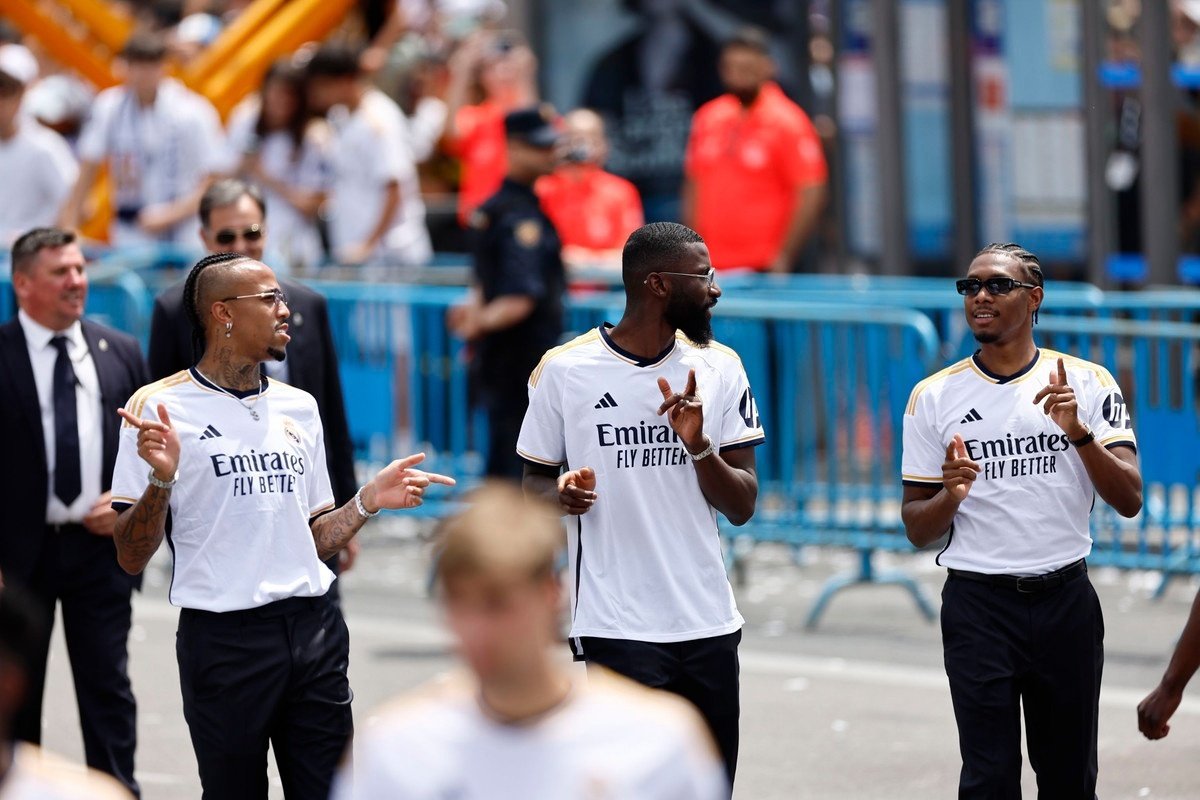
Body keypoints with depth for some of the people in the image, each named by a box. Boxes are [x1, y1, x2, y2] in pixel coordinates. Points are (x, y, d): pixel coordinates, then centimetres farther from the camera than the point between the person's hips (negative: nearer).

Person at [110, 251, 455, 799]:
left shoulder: (299, 407, 15)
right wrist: (161, 479, -22)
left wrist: (368, 502, 4)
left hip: (314, 630, 5)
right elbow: (132, 559, -6)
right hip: (223, 637, -5)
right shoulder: (160, 409, -3)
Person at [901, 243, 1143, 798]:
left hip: (1065, 603, 0)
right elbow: (918, 530, 6)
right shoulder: (934, 397, 3)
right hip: (978, 606, 0)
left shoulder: (1088, 383, 1)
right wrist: (950, 496, -16)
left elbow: (1129, 501, -6)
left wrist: (1079, 432, -21)